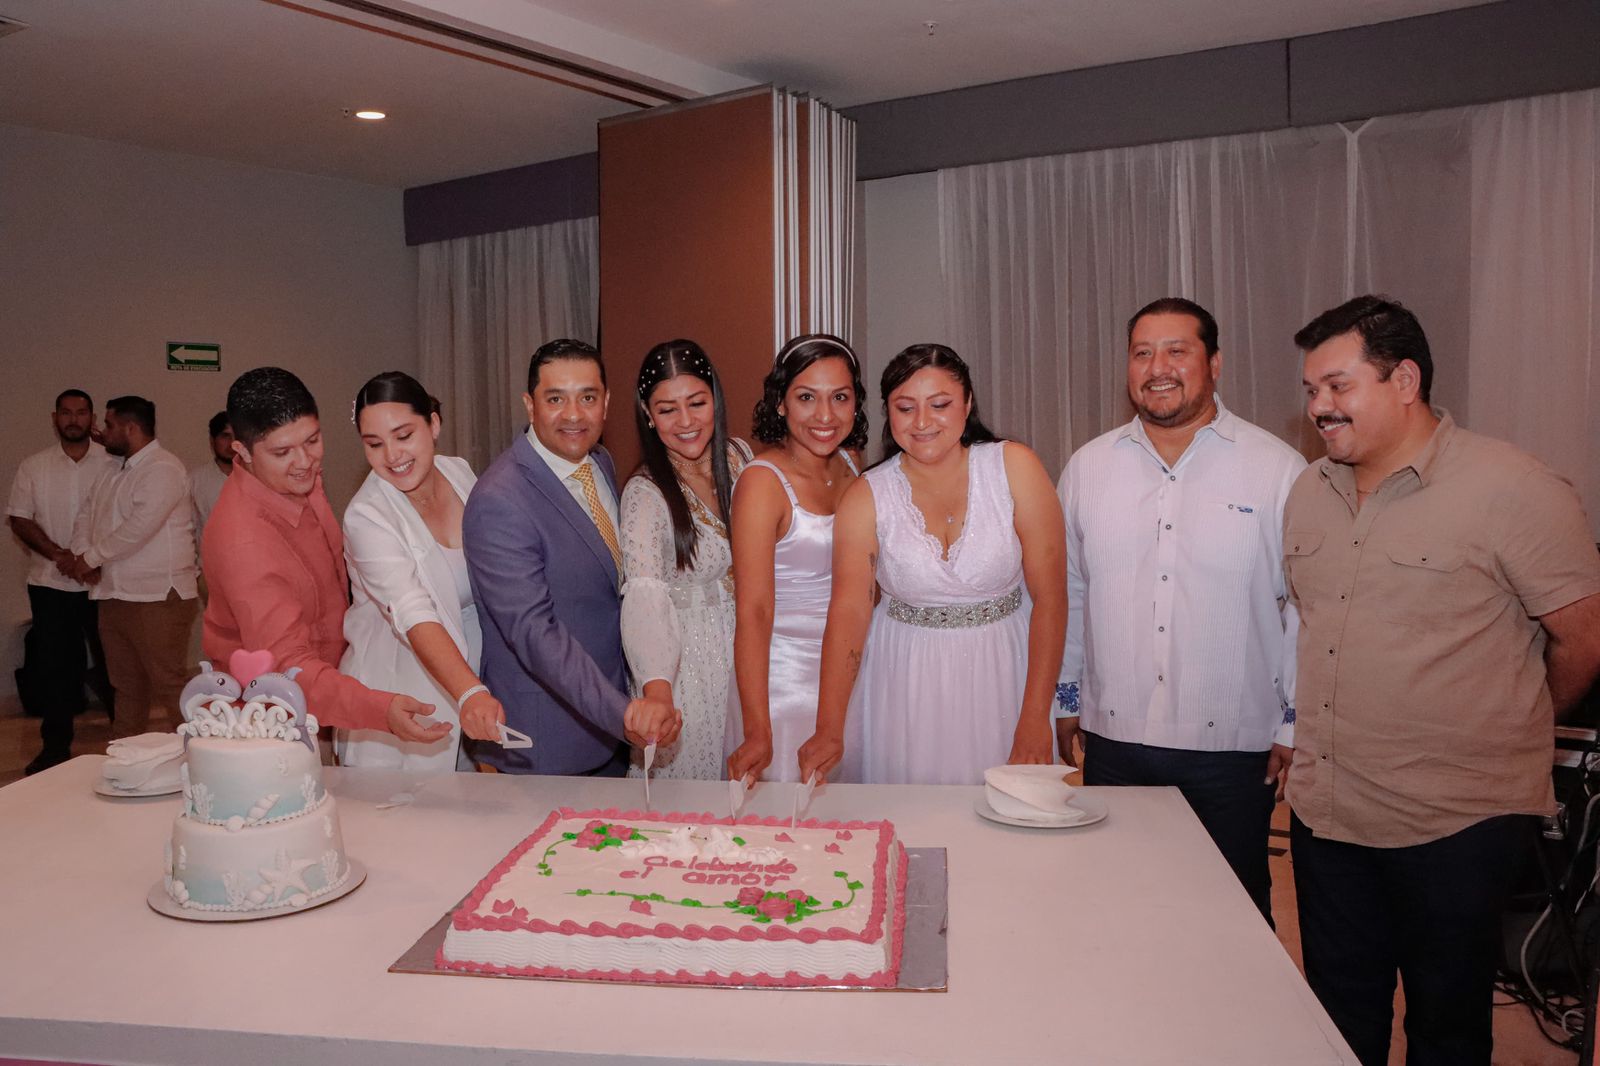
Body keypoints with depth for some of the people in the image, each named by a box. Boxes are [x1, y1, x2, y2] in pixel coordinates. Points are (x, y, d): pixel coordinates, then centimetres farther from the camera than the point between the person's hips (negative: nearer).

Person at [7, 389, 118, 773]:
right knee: (53, 665, 7)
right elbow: (19, 520, 3)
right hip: (50, 583, 2)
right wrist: (57, 553, -11)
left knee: (111, 662, 2)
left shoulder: (114, 463, 2)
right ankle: (55, 747, 17)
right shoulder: (33, 467, 7)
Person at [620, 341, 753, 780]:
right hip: (684, 659, -5)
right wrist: (657, 690, -47)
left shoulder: (739, 457, -1)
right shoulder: (644, 495, -19)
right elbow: (645, 595, -33)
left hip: (747, 655, 5)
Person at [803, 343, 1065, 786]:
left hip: (1000, 677, 0)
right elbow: (848, 613, -16)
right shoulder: (867, 497, -6)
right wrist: (828, 729, -28)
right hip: (905, 690, 1)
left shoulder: (1014, 467, -8)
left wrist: (1035, 719, -14)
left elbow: (1050, 595, -10)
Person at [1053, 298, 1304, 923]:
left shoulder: (1278, 470, -3)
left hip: (1232, 745, -2)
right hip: (1113, 738, 3)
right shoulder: (1088, 467, 5)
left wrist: (1296, 725, -1)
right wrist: (1065, 698, 13)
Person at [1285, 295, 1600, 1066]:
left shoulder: (1513, 490, -14)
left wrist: (1509, 735, 4)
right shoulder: (1309, 494, 6)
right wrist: (1312, 743, 12)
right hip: (1324, 813, 5)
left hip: (1456, 827, -5)